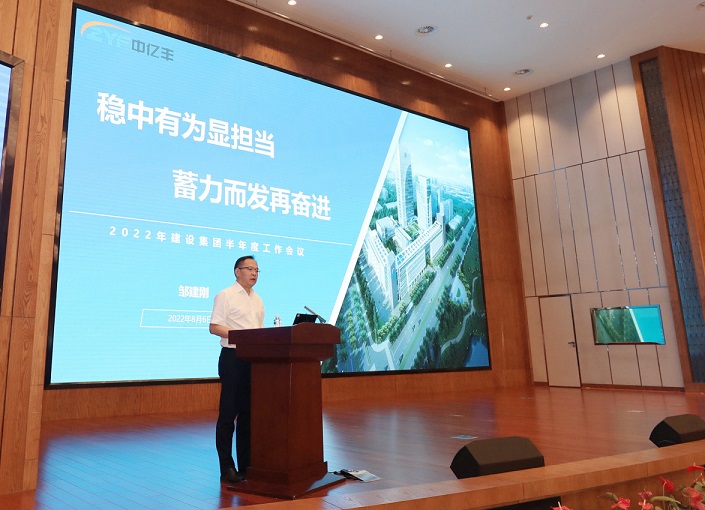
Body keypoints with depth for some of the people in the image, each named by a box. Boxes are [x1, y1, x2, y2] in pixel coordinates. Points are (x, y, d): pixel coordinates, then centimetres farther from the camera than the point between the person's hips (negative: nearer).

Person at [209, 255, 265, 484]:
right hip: (233, 357, -7)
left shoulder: (257, 300, 17)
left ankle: (246, 465, 18)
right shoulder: (225, 296, -4)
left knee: (248, 413, 10)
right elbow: (214, 327, -11)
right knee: (228, 413, -1)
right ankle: (227, 468, 7)